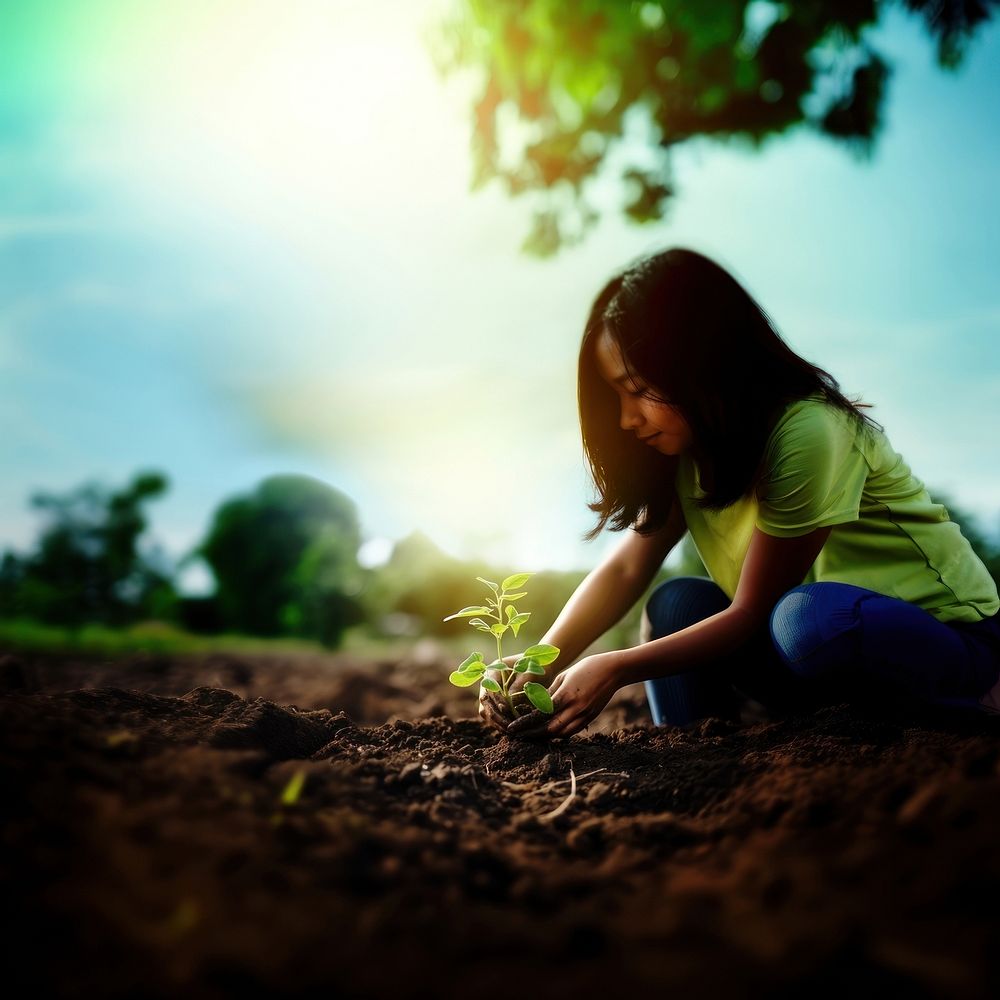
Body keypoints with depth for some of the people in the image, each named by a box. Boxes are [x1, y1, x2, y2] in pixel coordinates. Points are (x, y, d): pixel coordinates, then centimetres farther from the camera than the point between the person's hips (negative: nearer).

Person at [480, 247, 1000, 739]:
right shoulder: (688, 448, -3)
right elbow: (625, 568, -9)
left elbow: (752, 613, -23)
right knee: (677, 603, -13)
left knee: (809, 617, -35)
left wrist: (617, 667, -25)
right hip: (825, 642, 6)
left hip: (949, 633, -6)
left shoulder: (806, 433, -28)